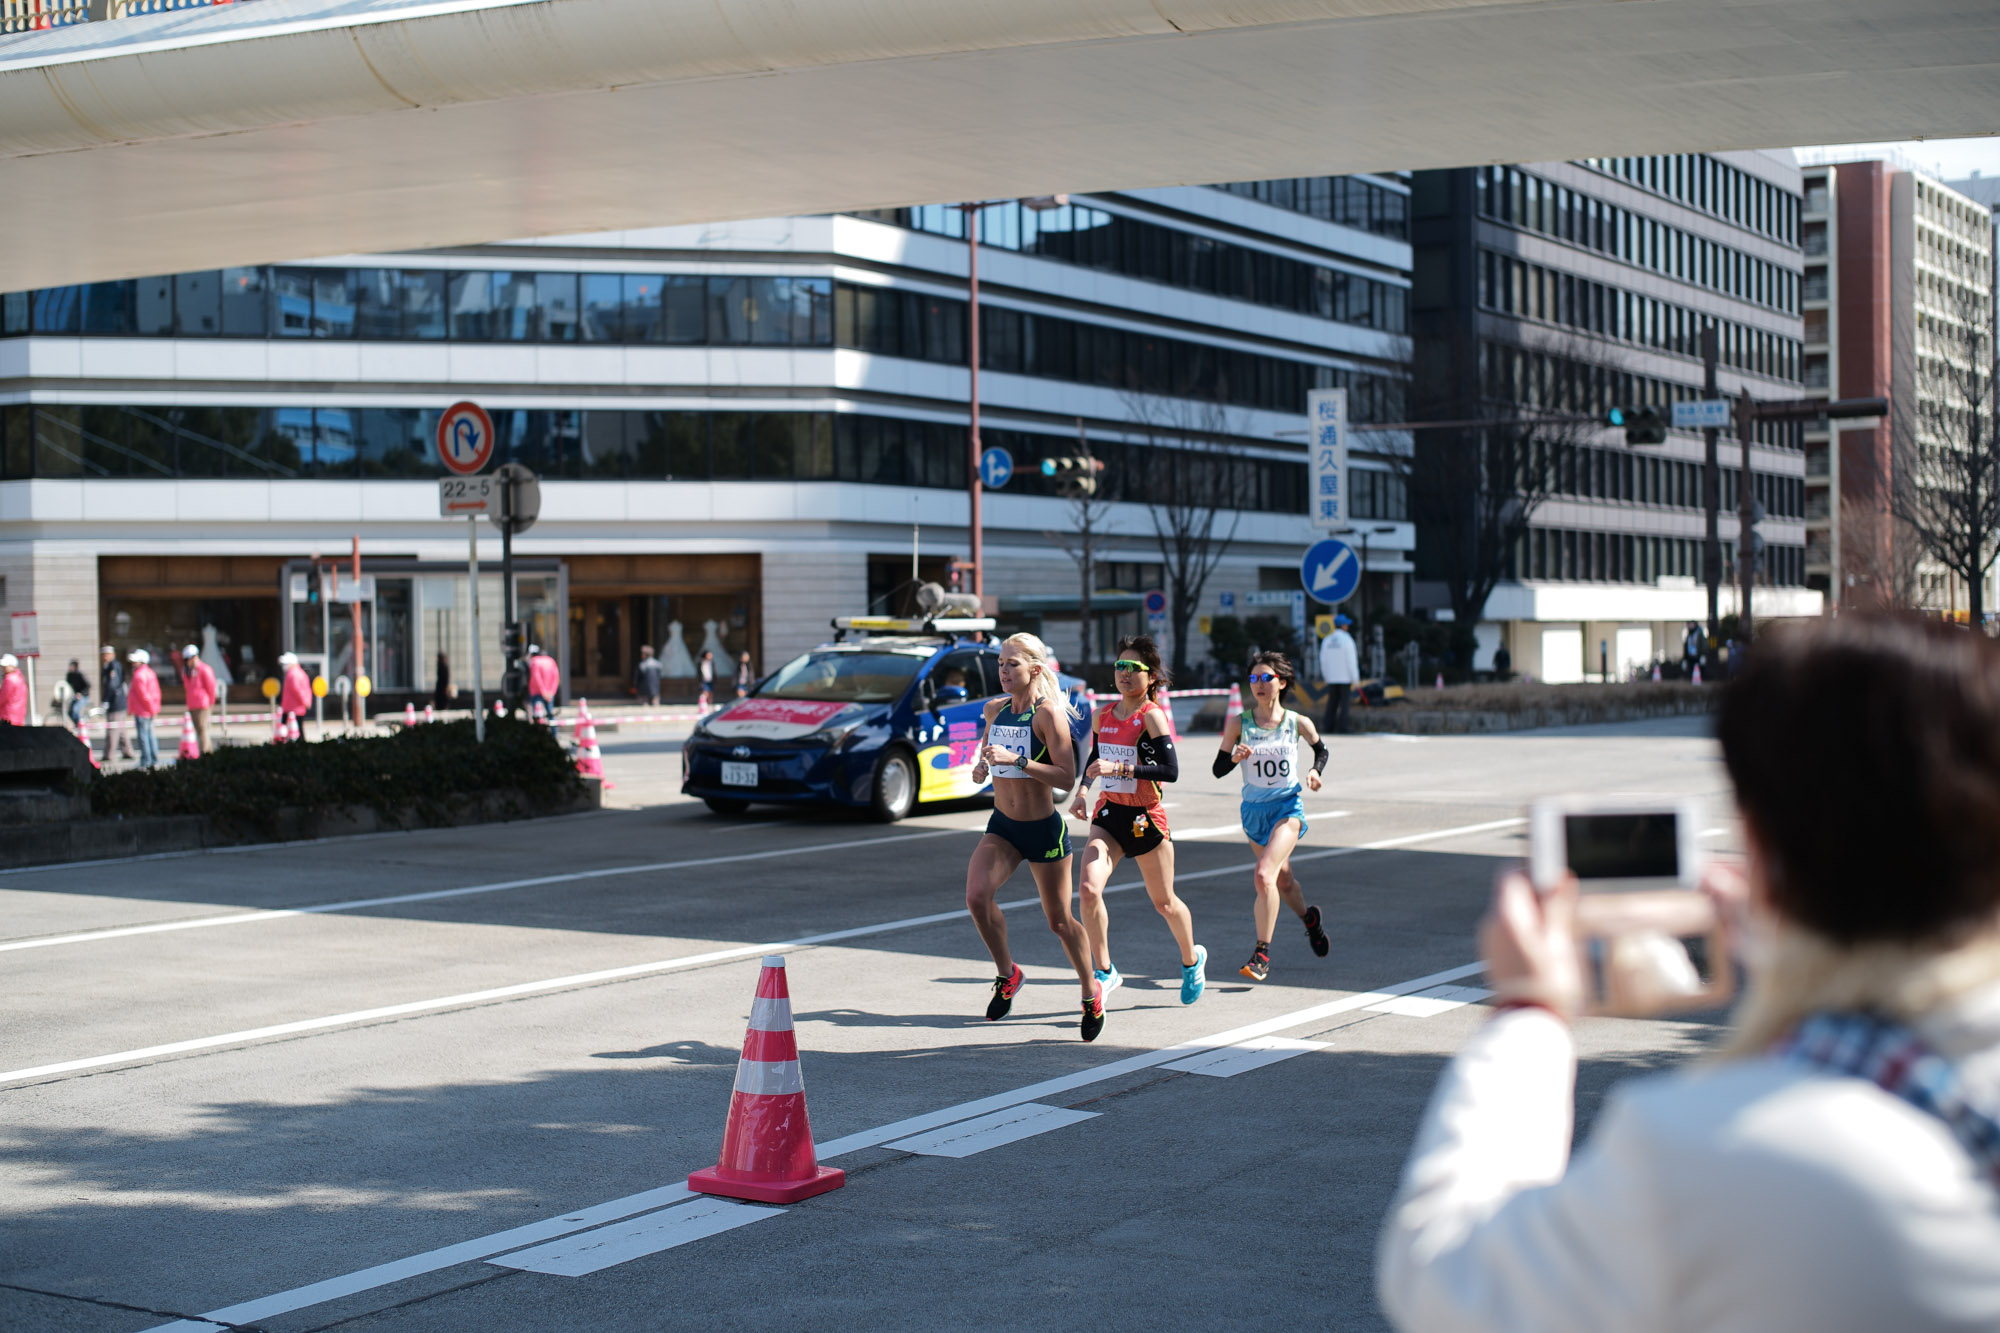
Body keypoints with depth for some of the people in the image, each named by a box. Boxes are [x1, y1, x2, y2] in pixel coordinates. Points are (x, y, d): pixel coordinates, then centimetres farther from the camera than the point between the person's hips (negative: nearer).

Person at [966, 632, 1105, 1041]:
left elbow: (1066, 776, -21)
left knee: (1060, 921, 7)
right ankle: (1007, 974, 4)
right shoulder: (994, 709, 3)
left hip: (1044, 828, -5)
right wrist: (981, 767, -1)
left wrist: (1016, 760, -29)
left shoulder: (1048, 712, -16)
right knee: (976, 896, -19)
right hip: (1002, 826, 5)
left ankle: (1091, 992, 30)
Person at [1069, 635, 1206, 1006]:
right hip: (1108, 813, 4)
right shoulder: (1103, 715, 5)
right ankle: (1104, 972, -6)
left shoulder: (1152, 716, -13)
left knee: (1163, 902, 12)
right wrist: (1082, 791, 4)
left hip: (1145, 817, -4)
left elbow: (1170, 770, -21)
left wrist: (1119, 769, -28)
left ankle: (1192, 960, 41)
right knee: (1089, 888, -20)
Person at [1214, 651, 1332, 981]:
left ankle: (1262, 954, -12)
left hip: (1289, 806, -3)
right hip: (1254, 810, 3)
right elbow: (1218, 769, -5)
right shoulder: (1238, 723, -7)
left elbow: (1320, 748, 14)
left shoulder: (1298, 723, -7)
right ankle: (1309, 918, 53)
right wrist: (1235, 757, -25)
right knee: (1282, 879, 21)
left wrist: (1315, 771, -5)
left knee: (1264, 876, -22)